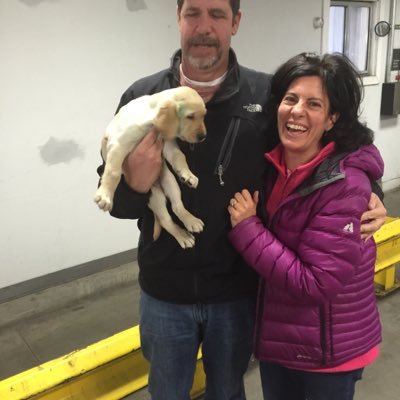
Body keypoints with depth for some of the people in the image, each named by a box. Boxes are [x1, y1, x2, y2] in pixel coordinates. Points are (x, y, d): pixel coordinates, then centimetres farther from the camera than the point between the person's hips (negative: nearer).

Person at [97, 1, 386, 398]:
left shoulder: (268, 95, -9)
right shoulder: (141, 97, -8)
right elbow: (111, 196, -4)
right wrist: (134, 186, -27)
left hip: (238, 291, 0)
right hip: (165, 294, 1)